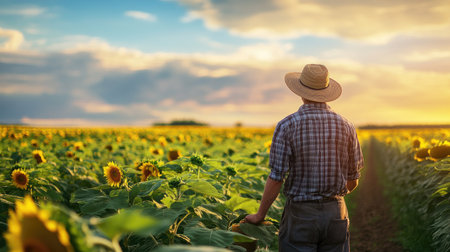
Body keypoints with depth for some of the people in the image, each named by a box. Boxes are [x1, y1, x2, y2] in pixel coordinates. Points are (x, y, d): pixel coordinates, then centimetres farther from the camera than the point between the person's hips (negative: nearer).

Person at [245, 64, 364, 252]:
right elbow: (353, 180, 7)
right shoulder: (346, 126, 1)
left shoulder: (287, 126, -10)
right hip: (335, 213, 3)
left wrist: (260, 215, -1)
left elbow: (276, 177, -13)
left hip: (300, 214, -3)